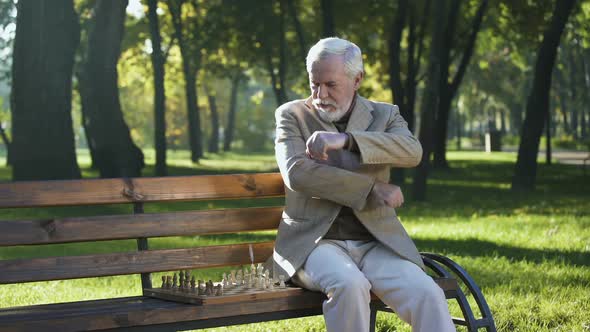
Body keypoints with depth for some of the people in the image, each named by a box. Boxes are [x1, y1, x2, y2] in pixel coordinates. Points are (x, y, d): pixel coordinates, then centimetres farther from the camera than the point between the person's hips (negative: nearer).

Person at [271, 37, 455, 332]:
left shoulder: (384, 115, 11)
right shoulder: (292, 115, 7)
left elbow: (412, 152, -12)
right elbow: (297, 173, -11)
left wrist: (345, 139, -25)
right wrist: (373, 189, -13)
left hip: (376, 243, 2)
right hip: (315, 241, -2)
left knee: (426, 294, -25)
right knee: (349, 284, -35)